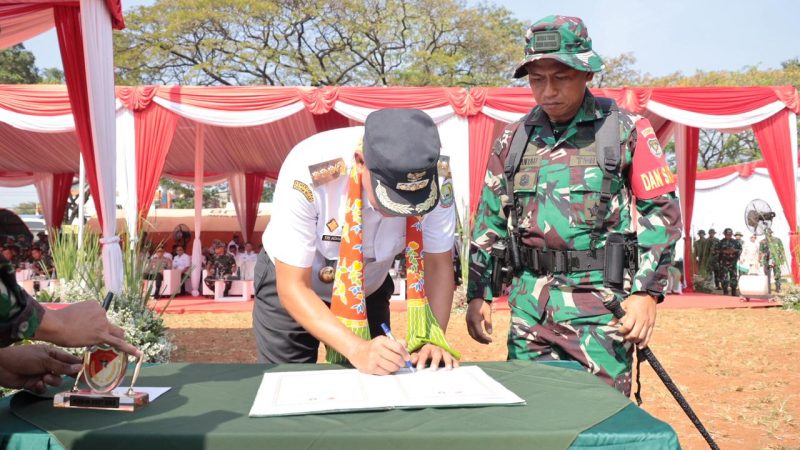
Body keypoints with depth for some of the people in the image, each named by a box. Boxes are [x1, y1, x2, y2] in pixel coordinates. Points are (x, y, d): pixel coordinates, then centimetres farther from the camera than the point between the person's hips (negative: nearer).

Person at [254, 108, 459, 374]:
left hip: (368, 291, 3)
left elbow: (438, 264, -14)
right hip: (292, 287, -2)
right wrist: (357, 349, -41)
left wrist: (433, 340, -29)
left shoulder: (435, 179, -27)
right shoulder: (309, 173, -37)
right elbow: (293, 286, -29)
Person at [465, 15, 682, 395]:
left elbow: (662, 212, -1)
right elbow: (489, 221, 13)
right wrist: (478, 294, 9)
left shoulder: (626, 131, -2)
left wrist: (646, 292, -9)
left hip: (599, 302, -3)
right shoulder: (514, 139, 8)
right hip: (528, 303, 4)